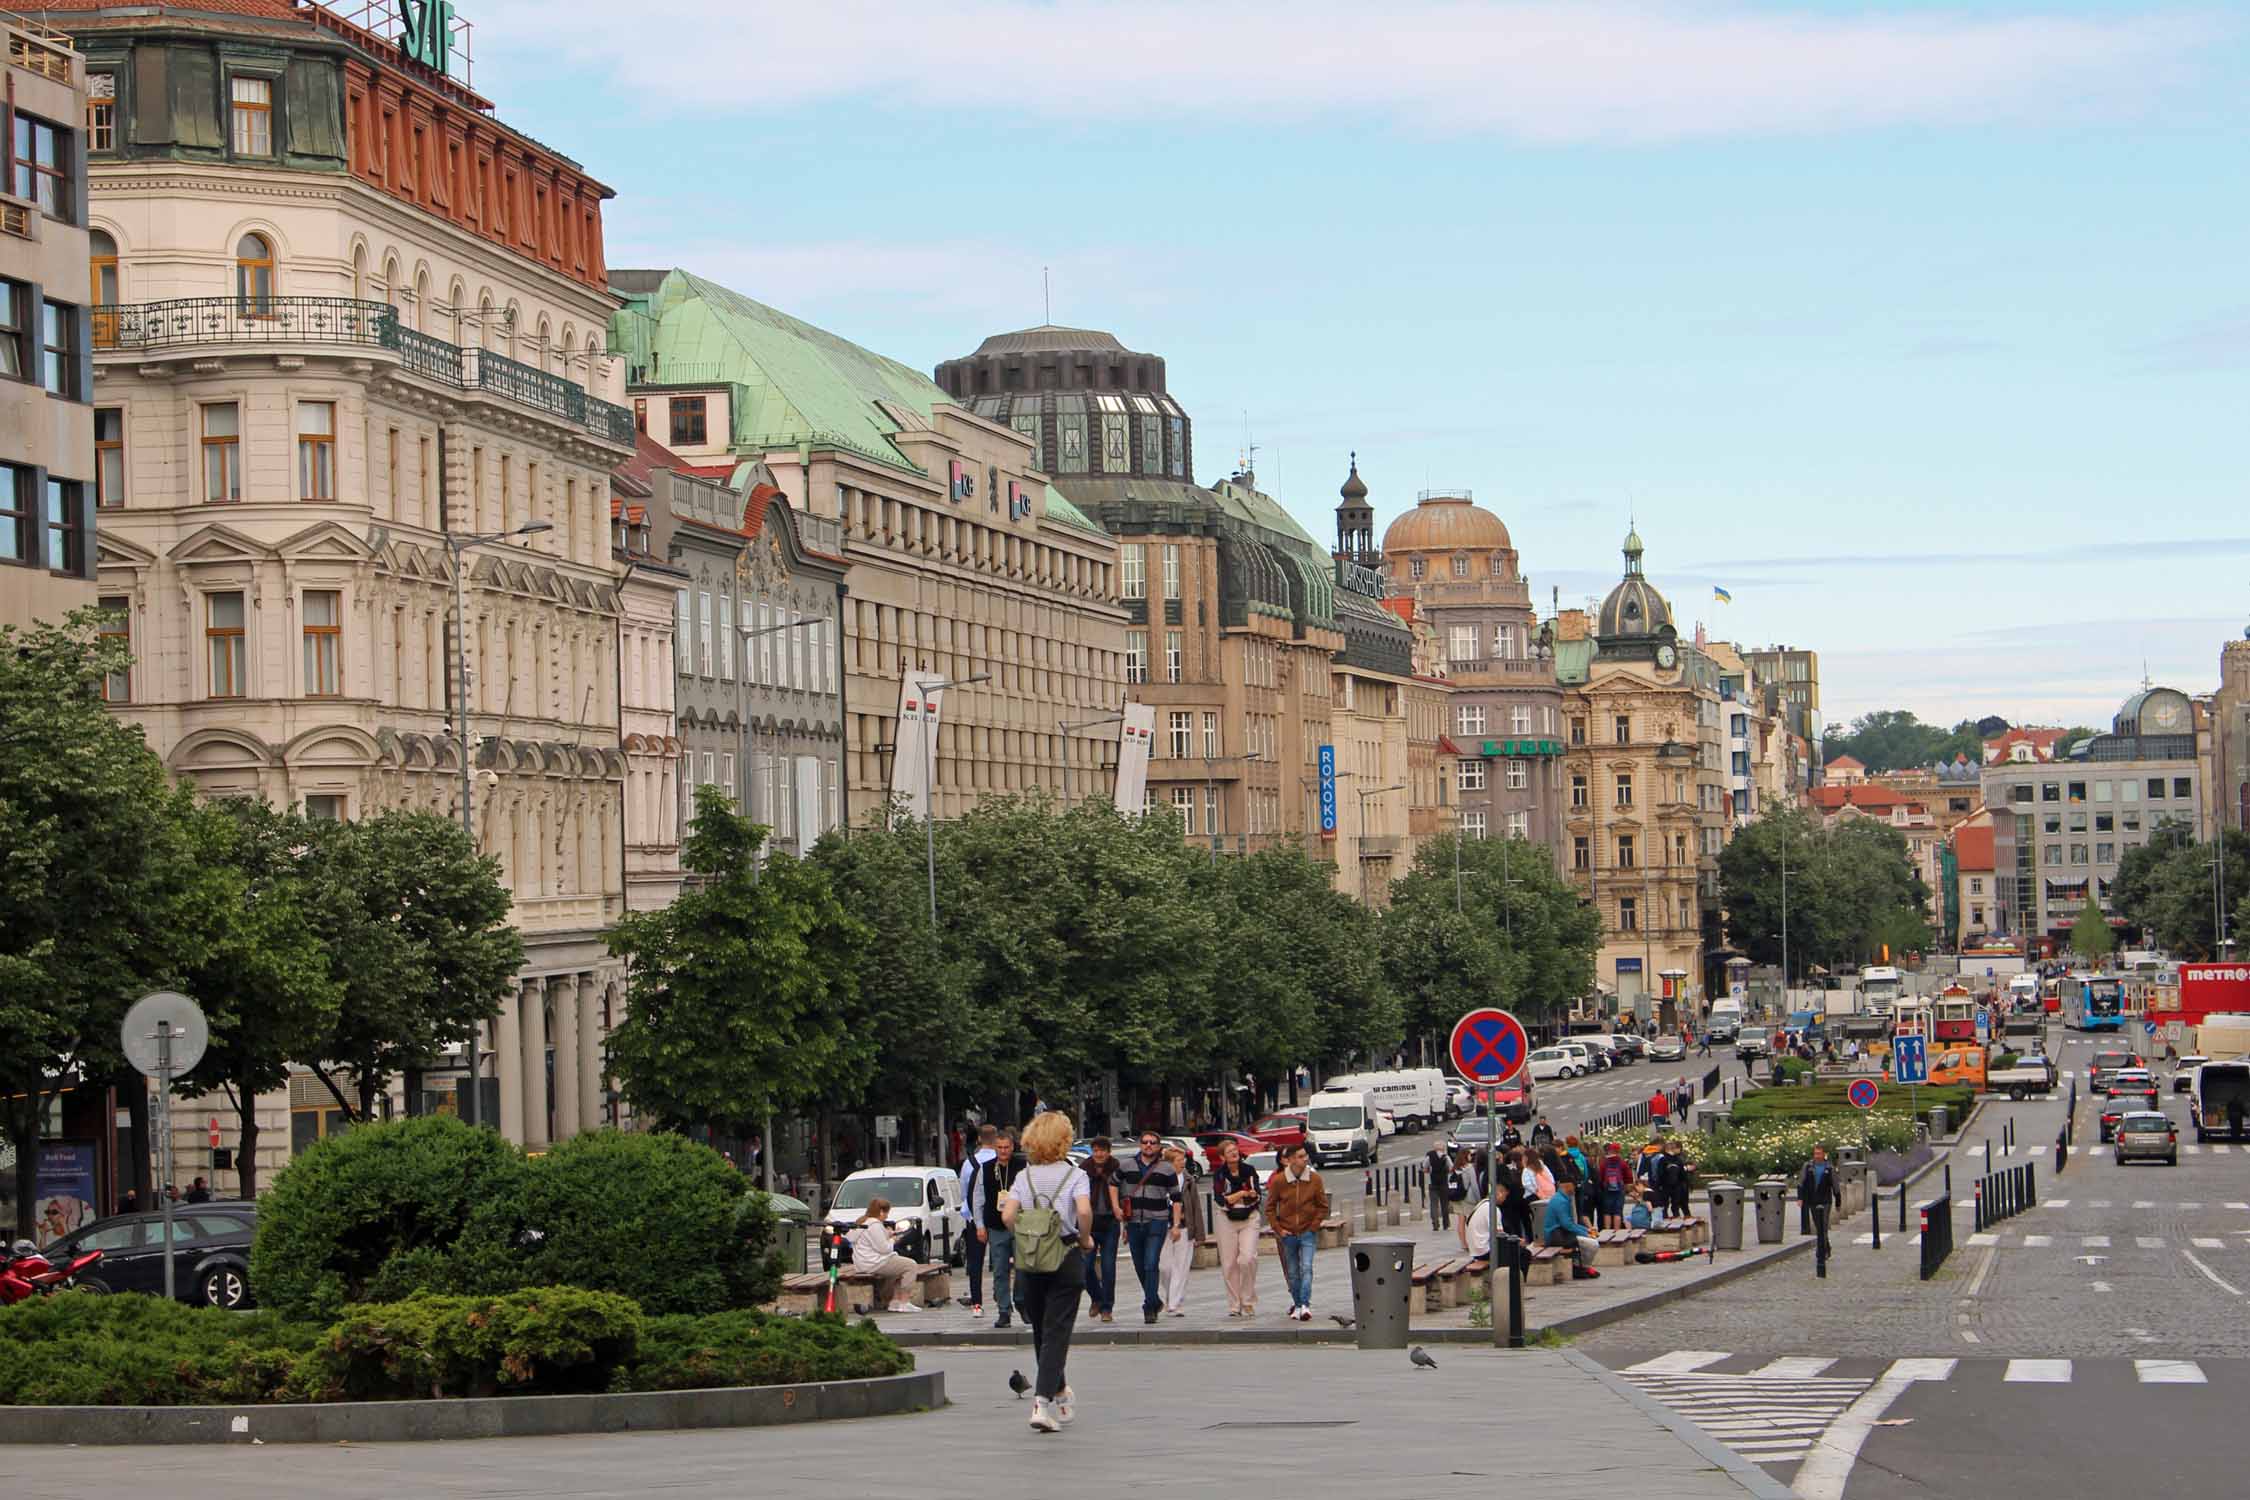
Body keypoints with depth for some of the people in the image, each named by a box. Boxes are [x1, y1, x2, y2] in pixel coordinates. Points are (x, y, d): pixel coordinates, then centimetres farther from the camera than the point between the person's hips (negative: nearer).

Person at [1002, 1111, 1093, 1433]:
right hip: (1066, 1259, -3)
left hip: (1030, 1262, 3)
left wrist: (1026, 1237, 10)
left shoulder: (1024, 1176, 5)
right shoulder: (1074, 1174, -5)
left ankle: (1060, 1393, 31)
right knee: (1056, 1333, -4)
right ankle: (1043, 1401, -17)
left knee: (1041, 1332, 17)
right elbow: (1084, 1211, -21)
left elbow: (1007, 1216, -7)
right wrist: (1085, 1239, -4)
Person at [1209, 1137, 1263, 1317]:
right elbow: (1220, 1198, -13)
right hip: (1227, 1220, 0)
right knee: (1229, 1264, 0)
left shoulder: (1249, 1170, -1)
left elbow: (1257, 1196, -4)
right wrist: (1243, 1194, -18)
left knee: (1248, 1258, -16)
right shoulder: (1219, 1173, -4)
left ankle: (1248, 1302, -2)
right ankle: (1234, 1306, 9)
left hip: (1249, 1219, 0)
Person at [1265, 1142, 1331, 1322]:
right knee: (1293, 1272, 9)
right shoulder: (1278, 1181, -7)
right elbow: (1270, 1208, 2)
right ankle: (1297, 1304, 24)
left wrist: (1314, 1226, -6)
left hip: (1308, 1233, -1)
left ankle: (1305, 1305, -19)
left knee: (1306, 1268, -14)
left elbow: (1323, 1206, 3)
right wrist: (1279, 1229, -5)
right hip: (1287, 1233, 1)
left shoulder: (1314, 1179, -5)